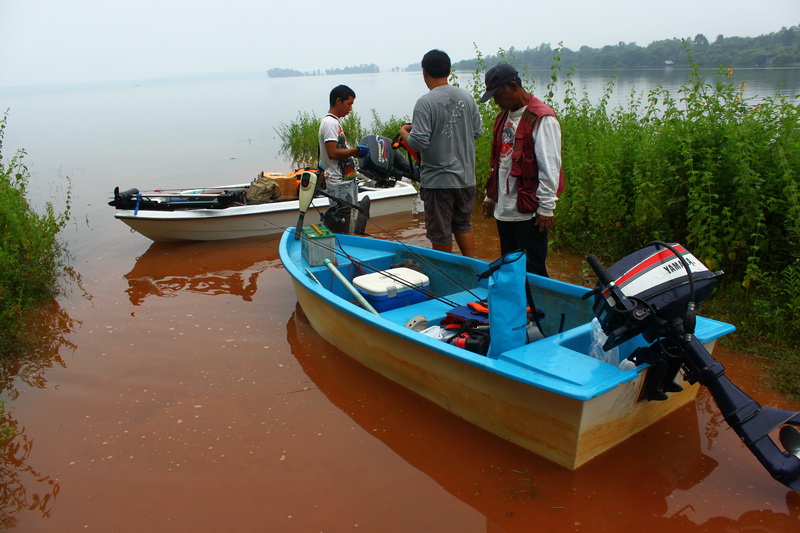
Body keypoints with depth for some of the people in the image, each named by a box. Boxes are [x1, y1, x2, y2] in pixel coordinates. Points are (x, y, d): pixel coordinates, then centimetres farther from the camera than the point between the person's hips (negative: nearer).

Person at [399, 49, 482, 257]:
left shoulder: (425, 102, -16)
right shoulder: (467, 97, 3)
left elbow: (420, 142, -20)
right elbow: (476, 131, 10)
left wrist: (405, 133, 0)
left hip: (437, 179, -6)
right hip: (466, 177, 6)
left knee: (440, 233, 7)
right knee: (463, 225, 20)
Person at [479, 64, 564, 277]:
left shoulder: (542, 119, -12)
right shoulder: (504, 117, 15)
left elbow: (550, 168, -16)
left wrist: (546, 207, -17)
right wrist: (490, 196, 19)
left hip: (529, 212, -8)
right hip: (503, 210, 8)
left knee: (532, 271, -1)